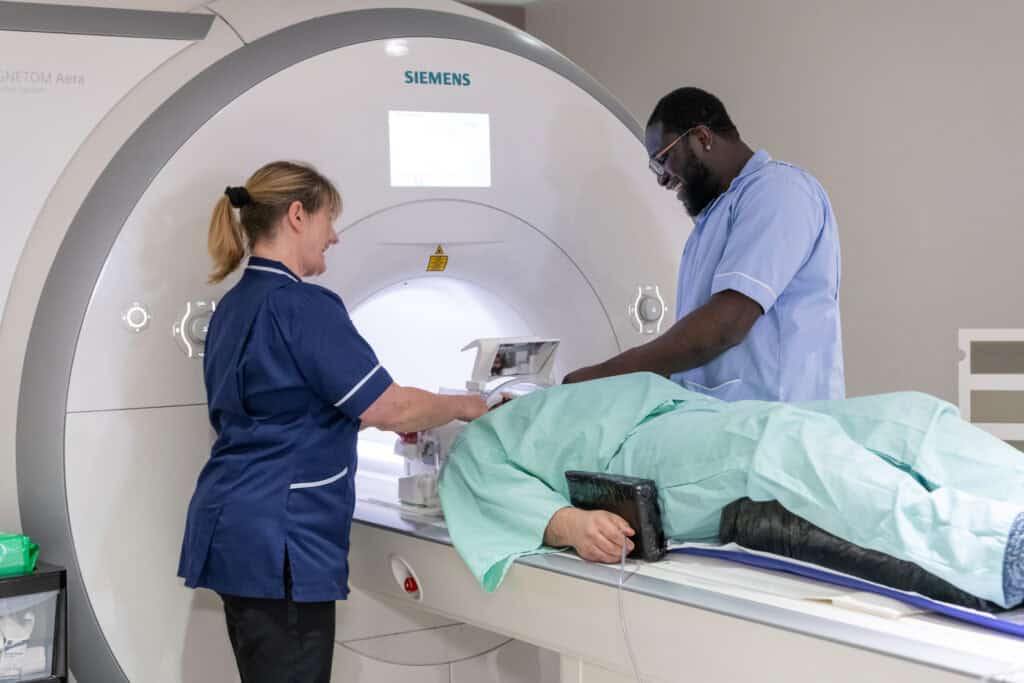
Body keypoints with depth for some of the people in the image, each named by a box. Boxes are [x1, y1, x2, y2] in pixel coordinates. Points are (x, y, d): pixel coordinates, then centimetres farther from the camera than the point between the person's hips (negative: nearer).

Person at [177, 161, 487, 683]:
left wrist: (380, 421, 21)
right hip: (278, 540, -9)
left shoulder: (234, 306, 14)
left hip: (237, 531, 10)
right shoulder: (302, 306, -14)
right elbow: (390, 408, -14)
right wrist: (463, 406, 3)